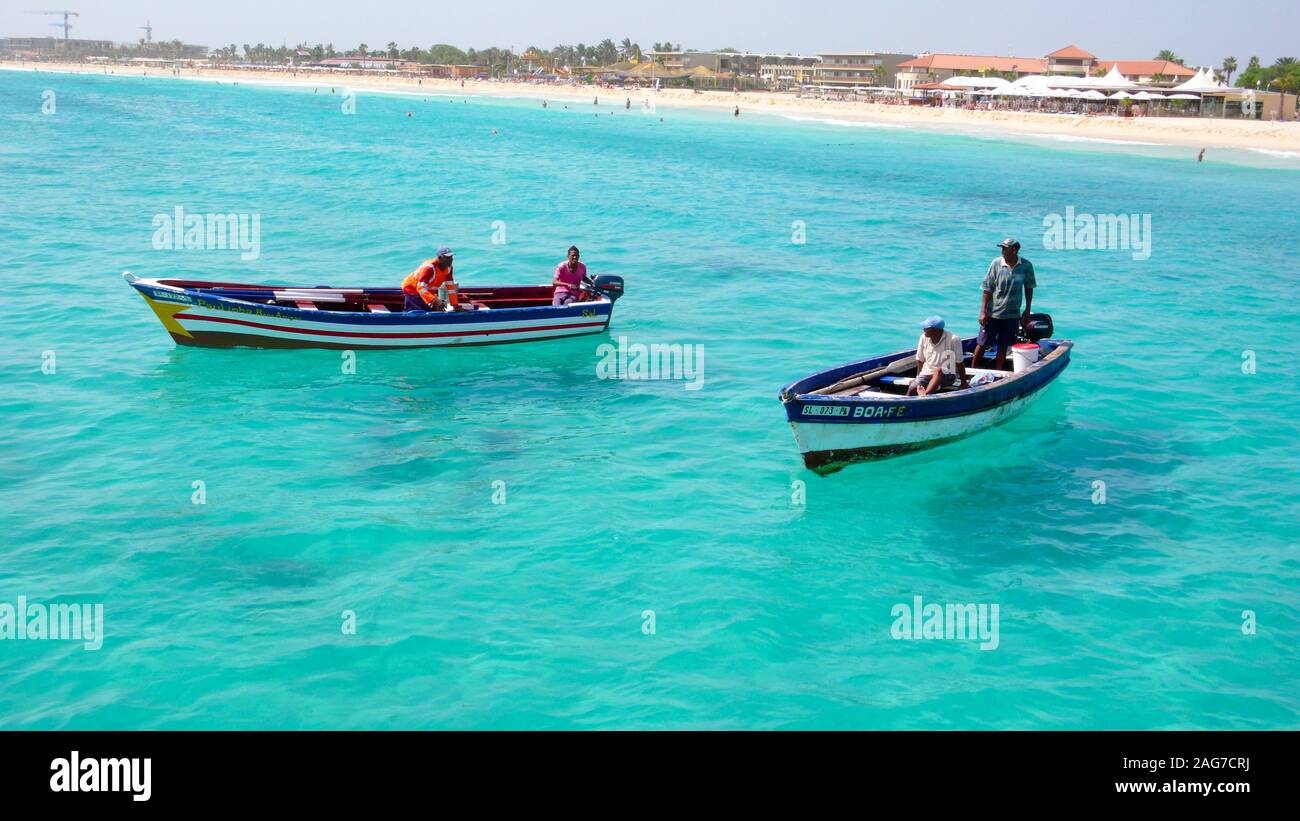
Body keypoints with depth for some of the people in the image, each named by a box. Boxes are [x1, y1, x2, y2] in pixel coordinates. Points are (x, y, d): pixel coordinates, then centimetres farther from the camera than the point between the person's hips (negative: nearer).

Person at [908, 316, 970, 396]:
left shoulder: (953, 340, -13)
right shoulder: (924, 338, 0)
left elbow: (959, 363, -8)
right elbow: (920, 360, 10)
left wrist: (964, 383, -5)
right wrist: (918, 378, 5)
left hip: (948, 375, -4)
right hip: (927, 373, 4)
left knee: (938, 371, -39)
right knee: (912, 388, -23)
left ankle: (925, 395, -56)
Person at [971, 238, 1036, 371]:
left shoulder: (1026, 266, -7)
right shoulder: (996, 263, -10)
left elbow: (1029, 289, 6)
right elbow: (987, 289, -6)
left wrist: (1027, 311, 8)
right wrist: (983, 311, -9)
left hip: (1012, 315, 1)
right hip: (992, 313, -1)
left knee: (1003, 346, 10)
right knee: (982, 343, 4)